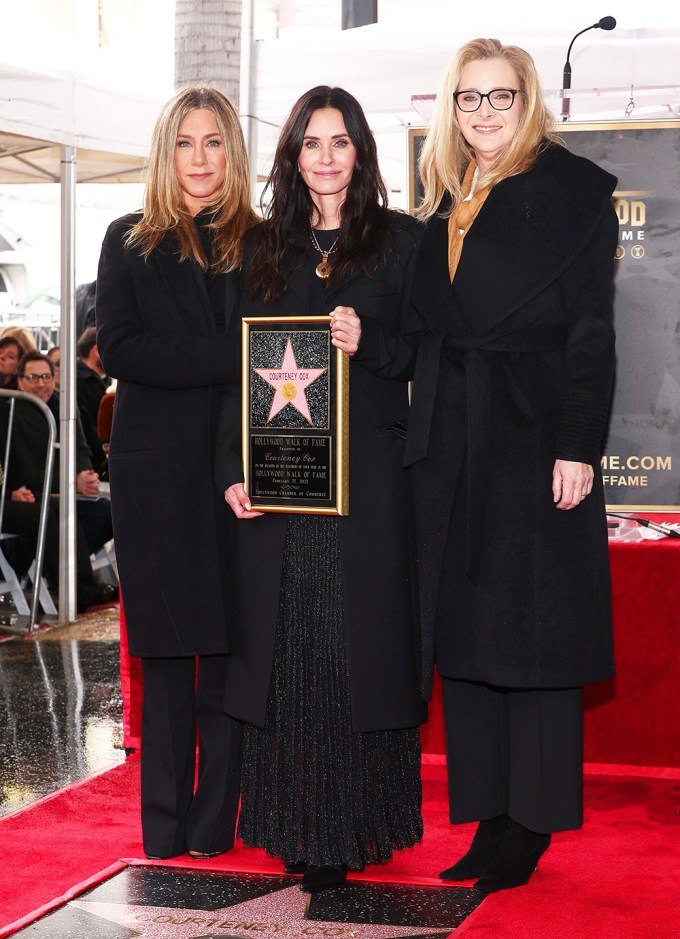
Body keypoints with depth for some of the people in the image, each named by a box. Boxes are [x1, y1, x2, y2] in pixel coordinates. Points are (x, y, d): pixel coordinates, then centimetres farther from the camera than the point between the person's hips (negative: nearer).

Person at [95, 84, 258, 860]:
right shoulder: (130, 243, 9)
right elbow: (118, 347, -4)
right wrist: (231, 361, -14)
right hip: (156, 474, 0)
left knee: (228, 648, -1)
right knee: (166, 651, 2)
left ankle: (216, 829, 6)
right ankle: (164, 831, 9)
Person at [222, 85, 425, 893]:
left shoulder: (399, 240, 5)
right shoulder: (264, 247, 13)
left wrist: (367, 343, -17)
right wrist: (234, 467, 0)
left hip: (367, 471, -3)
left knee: (357, 642, -1)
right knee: (287, 643, 4)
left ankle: (352, 828, 5)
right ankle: (296, 826, 11)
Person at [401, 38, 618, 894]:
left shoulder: (571, 187, -2)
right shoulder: (443, 204, 16)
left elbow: (590, 328, -7)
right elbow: (423, 327, 16)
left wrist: (577, 446, -14)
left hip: (535, 438, -6)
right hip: (450, 445, 6)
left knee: (534, 630, -1)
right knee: (463, 635, 8)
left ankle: (530, 829, 6)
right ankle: (488, 820, 17)